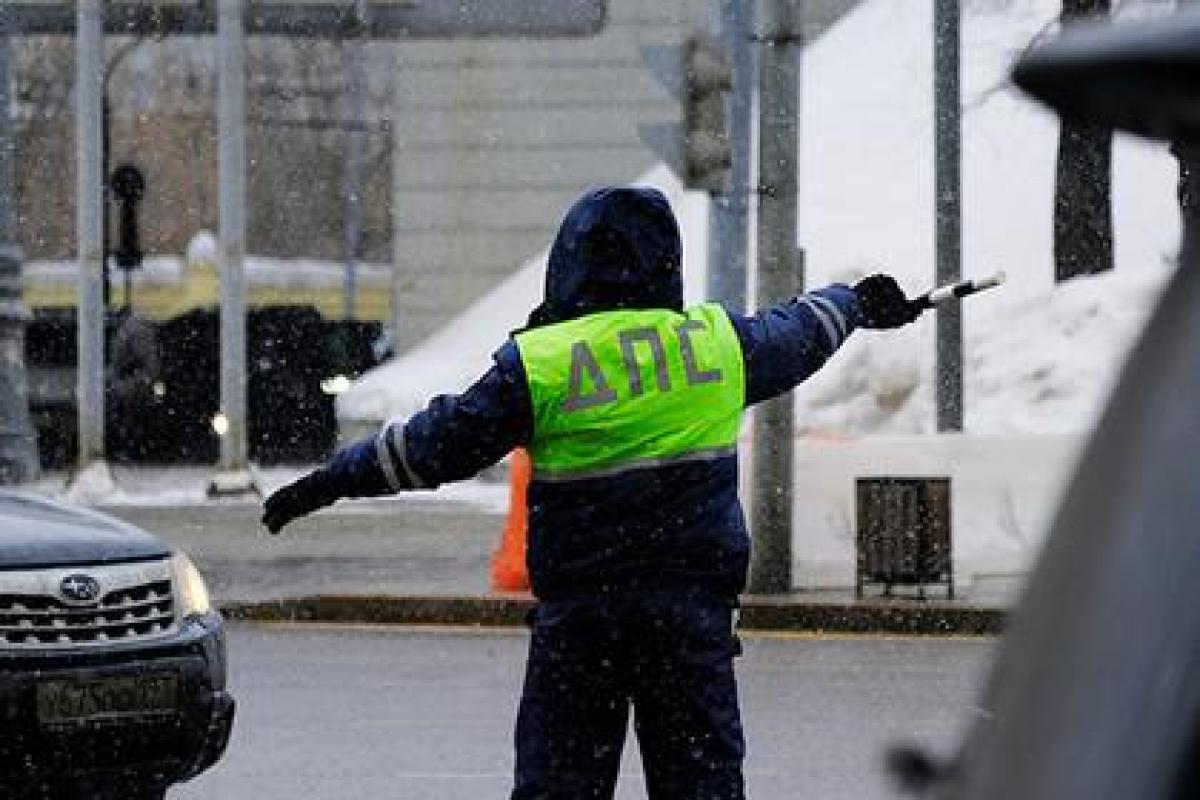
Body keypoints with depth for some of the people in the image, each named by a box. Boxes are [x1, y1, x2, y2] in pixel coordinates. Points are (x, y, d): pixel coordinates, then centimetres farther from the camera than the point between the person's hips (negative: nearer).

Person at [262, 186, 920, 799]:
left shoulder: (537, 363, -6)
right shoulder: (716, 339, 3)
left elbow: (438, 444, -3)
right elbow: (794, 339, 24)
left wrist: (329, 483, 8)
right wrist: (853, 303, 46)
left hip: (577, 609, -2)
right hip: (694, 605, 2)